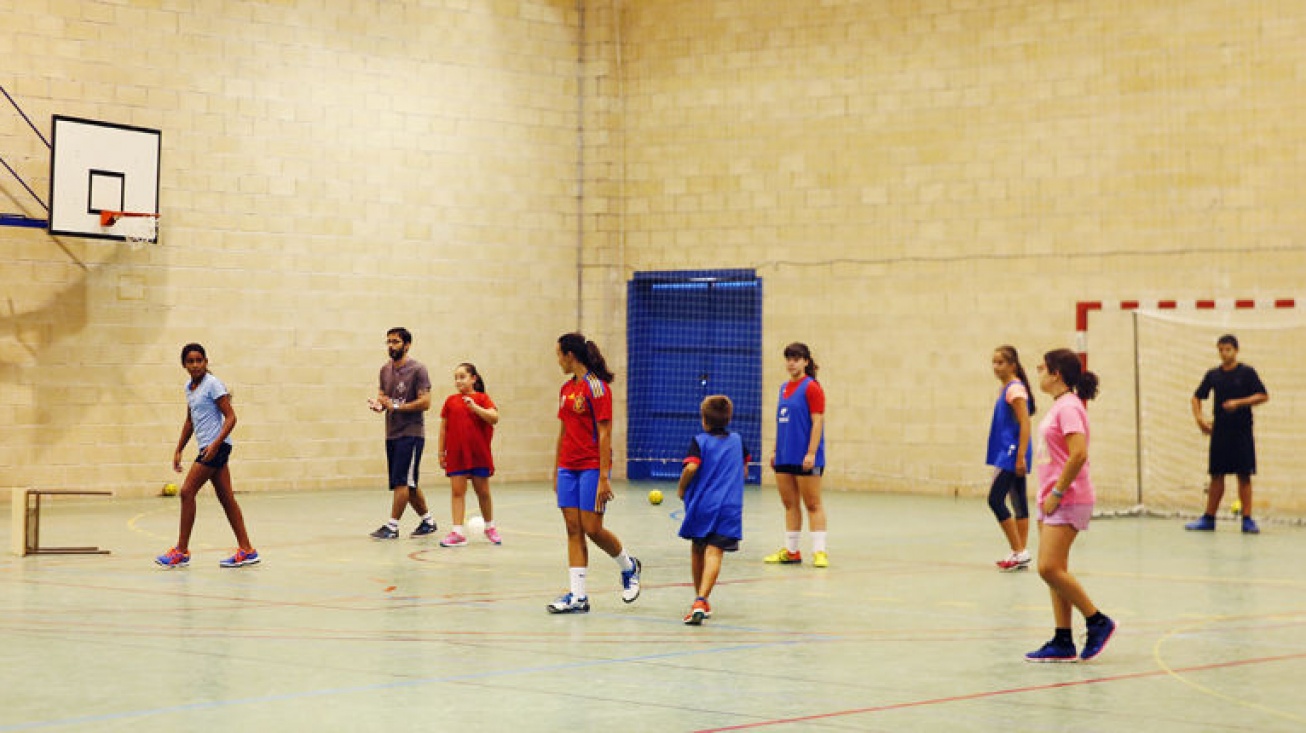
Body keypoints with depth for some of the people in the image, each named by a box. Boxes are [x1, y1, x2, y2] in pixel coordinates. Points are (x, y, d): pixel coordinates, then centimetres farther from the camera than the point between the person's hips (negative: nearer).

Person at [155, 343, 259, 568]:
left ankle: (182, 552, -3)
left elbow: (230, 417, -14)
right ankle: (246, 550, 8)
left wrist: (216, 444, -23)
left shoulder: (212, 384, -11)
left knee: (187, 492, -9)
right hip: (208, 448, 8)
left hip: (217, 446, -8)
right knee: (226, 497, 7)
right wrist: (179, 450, 20)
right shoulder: (189, 387, 14)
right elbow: (190, 421, 24)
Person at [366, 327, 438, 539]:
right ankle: (428, 521, 24)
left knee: (401, 481, -11)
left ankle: (392, 526, -8)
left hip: (411, 433, -8)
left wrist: (396, 406, -19)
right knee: (408, 484, 12)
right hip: (392, 433, 8)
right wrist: (378, 404, -4)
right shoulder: (385, 369, 12)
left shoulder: (417, 369, -9)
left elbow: (425, 402, -15)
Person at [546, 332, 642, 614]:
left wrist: (603, 478, -18)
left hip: (592, 467, -7)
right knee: (573, 529, 2)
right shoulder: (566, 388, 13)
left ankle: (629, 567, 21)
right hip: (568, 468, 7)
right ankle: (577, 596, 3)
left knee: (592, 528, -7)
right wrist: (556, 470, 19)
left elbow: (604, 435, -15)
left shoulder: (596, 387, -11)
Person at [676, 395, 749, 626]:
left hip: (701, 504, -1)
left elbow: (691, 467, -17)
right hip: (730, 507, 1)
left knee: (697, 550, 18)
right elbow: (744, 468, 26)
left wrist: (682, 489, -1)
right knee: (714, 553, -10)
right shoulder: (737, 441, 12)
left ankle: (700, 601, 29)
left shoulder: (700, 441, -1)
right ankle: (701, 601, -29)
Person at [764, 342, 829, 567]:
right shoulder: (785, 388, 15)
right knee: (789, 504, 11)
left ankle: (819, 551, -1)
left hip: (805, 458, -8)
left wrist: (811, 453, -19)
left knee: (813, 504, -3)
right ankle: (791, 551, 18)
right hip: (784, 457, 8)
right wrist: (775, 450, 17)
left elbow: (817, 422, -13)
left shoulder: (811, 387, -8)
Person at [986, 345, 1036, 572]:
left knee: (995, 500, -12)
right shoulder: (1005, 389, 16)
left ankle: (1019, 552, -9)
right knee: (1018, 504, 10)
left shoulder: (1016, 389, -13)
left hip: (1013, 452, -10)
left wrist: (1020, 457, -24)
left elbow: (1025, 424, -19)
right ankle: (1020, 555, 13)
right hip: (1006, 453, 10)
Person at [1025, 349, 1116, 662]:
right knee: (1053, 571, 8)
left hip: (1067, 501, -10)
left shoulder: (1069, 407, -14)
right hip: (1052, 500, 10)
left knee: (1050, 568, -14)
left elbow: (1079, 454, -25)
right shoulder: (1058, 405, 16)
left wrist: (1057, 493, -20)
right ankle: (1062, 643, 11)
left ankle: (1098, 621, -2)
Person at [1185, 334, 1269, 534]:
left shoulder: (1247, 373, -1)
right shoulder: (1213, 375, 9)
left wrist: (1239, 403, -16)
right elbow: (1197, 397, 18)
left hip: (1242, 432, -3)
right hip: (1219, 431, 3)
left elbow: (1263, 396, -5)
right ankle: (1209, 519, 10)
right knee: (1216, 475, 5)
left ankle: (1247, 519, 0)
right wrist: (1199, 418, 2)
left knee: (1244, 475, -3)